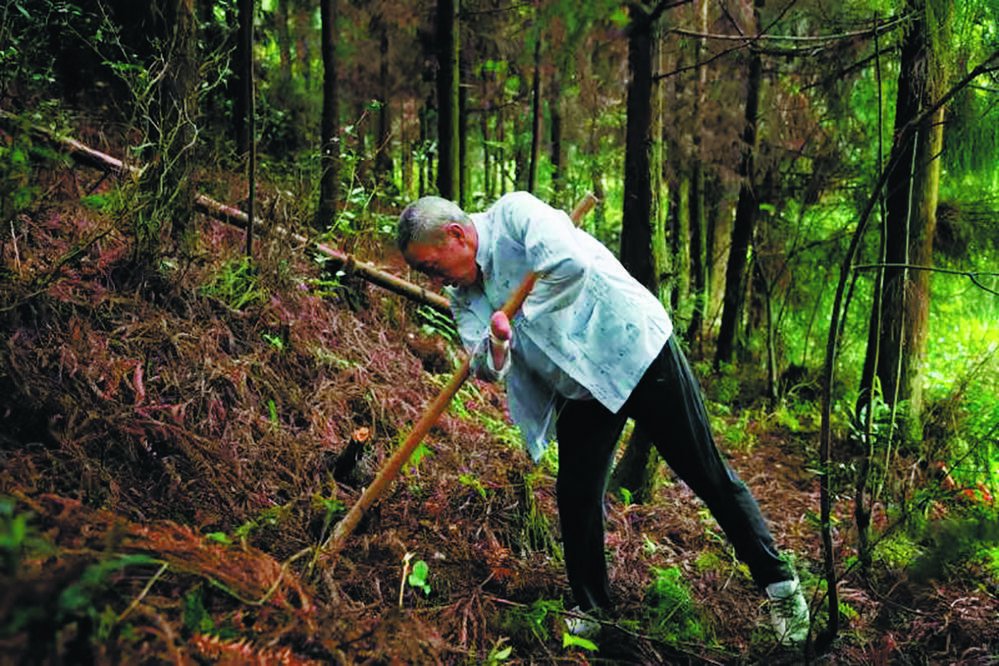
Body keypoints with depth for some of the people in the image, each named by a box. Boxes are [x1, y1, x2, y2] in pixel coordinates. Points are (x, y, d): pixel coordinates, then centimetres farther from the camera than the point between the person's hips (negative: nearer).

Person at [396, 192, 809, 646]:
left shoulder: (514, 213, -15)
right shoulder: (465, 295, 5)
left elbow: (571, 263, -31)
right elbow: (488, 368, -7)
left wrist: (519, 313, -16)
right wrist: (496, 344, -30)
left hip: (634, 350, -7)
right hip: (582, 390, 7)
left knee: (707, 475, 1)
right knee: (575, 497, 4)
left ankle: (779, 585, 15)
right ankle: (591, 610, 22)